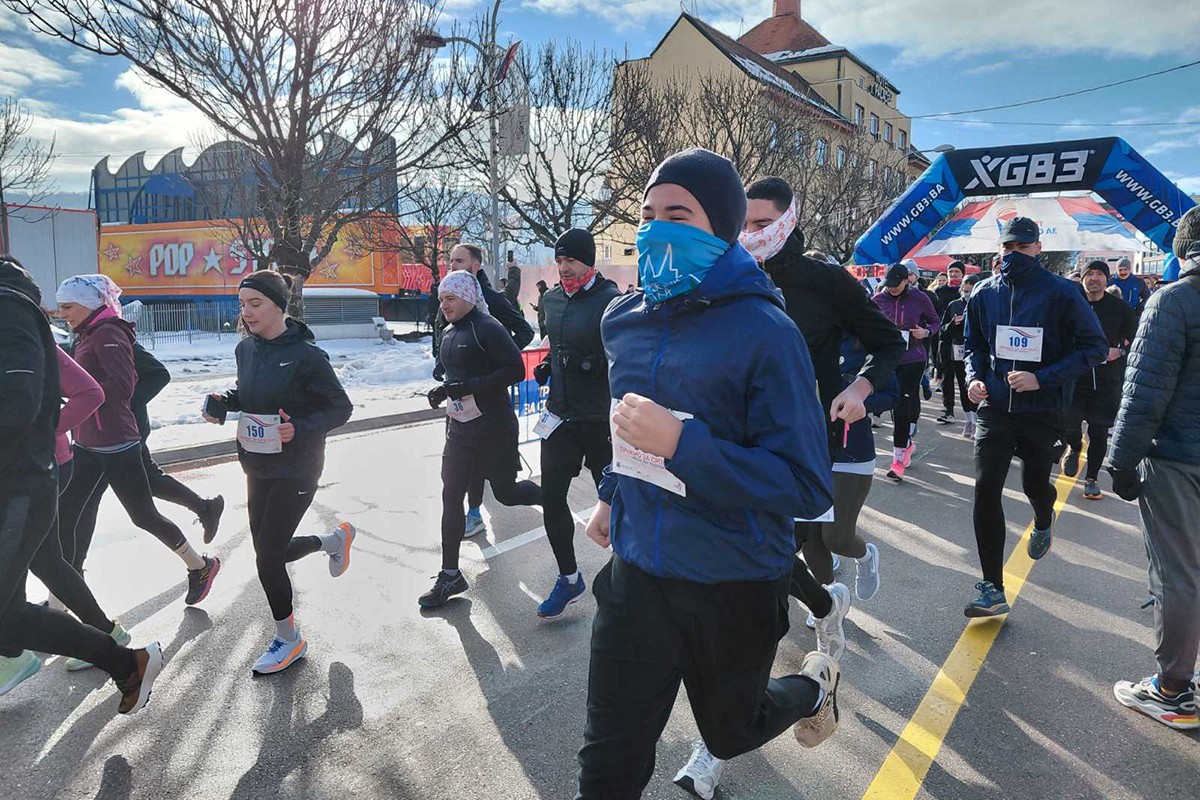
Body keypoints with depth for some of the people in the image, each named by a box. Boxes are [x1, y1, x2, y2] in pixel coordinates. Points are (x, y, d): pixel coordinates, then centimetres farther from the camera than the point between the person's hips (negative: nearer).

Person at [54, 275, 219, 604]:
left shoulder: (109, 333, -13)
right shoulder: (88, 336, 13)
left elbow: (121, 386, -26)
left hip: (116, 446, -9)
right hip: (87, 444, 9)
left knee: (143, 516, 4)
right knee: (64, 517, 5)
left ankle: (201, 566, 23)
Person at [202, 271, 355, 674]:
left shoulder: (305, 354, -18)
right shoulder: (245, 349, 2)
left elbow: (341, 407, -13)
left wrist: (301, 429, -28)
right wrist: (223, 402, -2)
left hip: (295, 470, -7)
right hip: (258, 466, 7)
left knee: (268, 557, -3)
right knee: (272, 551, 15)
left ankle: (289, 639, 20)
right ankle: (335, 540, 44)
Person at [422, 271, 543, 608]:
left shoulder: (487, 328, -15)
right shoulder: (449, 334, 11)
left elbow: (516, 369, -20)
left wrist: (469, 387, -25)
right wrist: (443, 391, 3)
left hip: (494, 428, -8)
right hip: (460, 428, 8)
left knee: (506, 493, 6)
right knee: (451, 496, 4)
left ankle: (548, 496, 41)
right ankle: (450, 575, 14)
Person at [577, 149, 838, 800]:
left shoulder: (764, 331, -19)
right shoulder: (624, 320, 0)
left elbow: (808, 490, -23)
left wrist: (681, 445, -31)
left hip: (735, 587, -4)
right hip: (635, 573, 4)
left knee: (729, 733, 23)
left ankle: (813, 687, 54)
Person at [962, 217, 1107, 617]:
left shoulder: (1061, 292, -10)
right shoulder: (984, 294, 2)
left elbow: (1095, 346, -8)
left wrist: (1043, 378, -18)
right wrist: (974, 378, -3)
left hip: (1044, 409, -2)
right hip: (995, 407, 2)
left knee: (1034, 484, 15)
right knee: (986, 490, -8)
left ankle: (1043, 523, 55)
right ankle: (993, 589, -1)